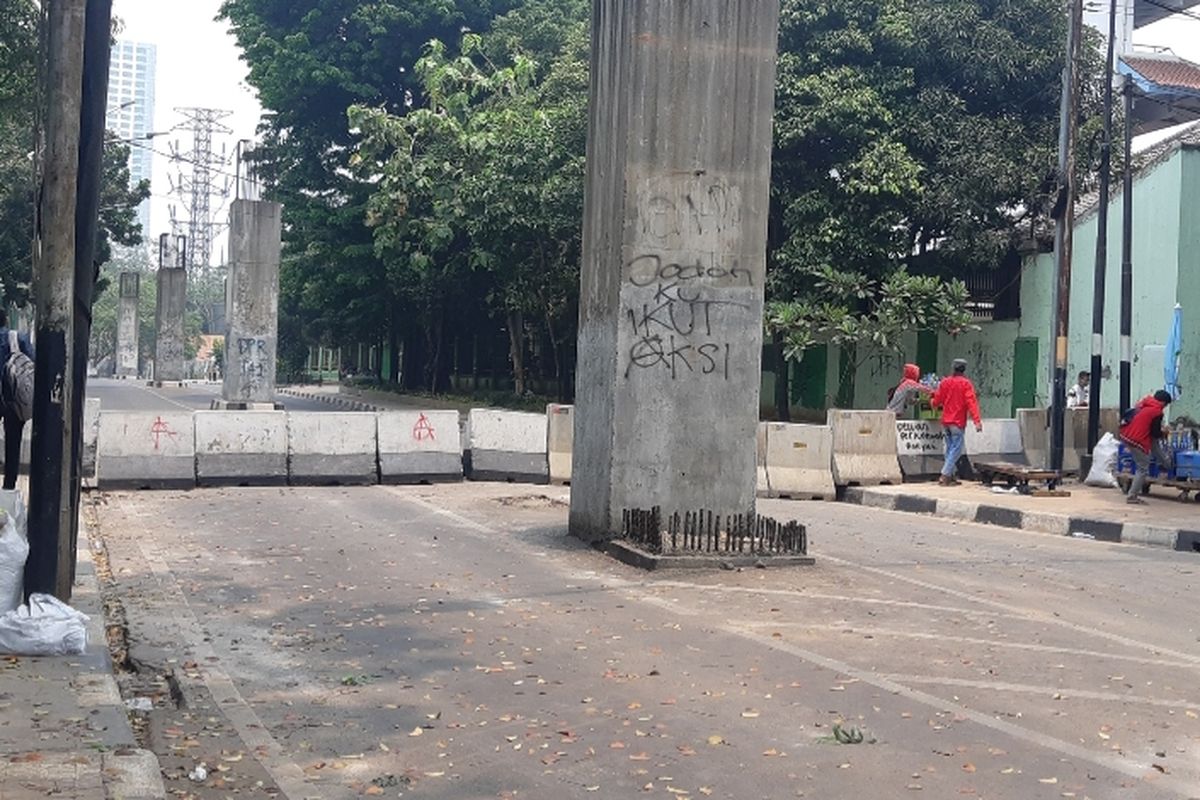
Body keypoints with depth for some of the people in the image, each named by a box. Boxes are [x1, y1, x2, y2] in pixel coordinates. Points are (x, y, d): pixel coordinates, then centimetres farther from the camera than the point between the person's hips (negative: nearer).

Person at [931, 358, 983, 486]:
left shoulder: (945, 382, 7)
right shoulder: (966, 383, -9)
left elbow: (937, 400, 13)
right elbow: (971, 402, -16)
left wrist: (933, 403, 37)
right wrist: (977, 421, -20)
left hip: (946, 421, 6)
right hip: (958, 422, -6)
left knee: (950, 448, 15)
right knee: (956, 449, -4)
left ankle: (950, 476, 16)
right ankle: (945, 476, -12)